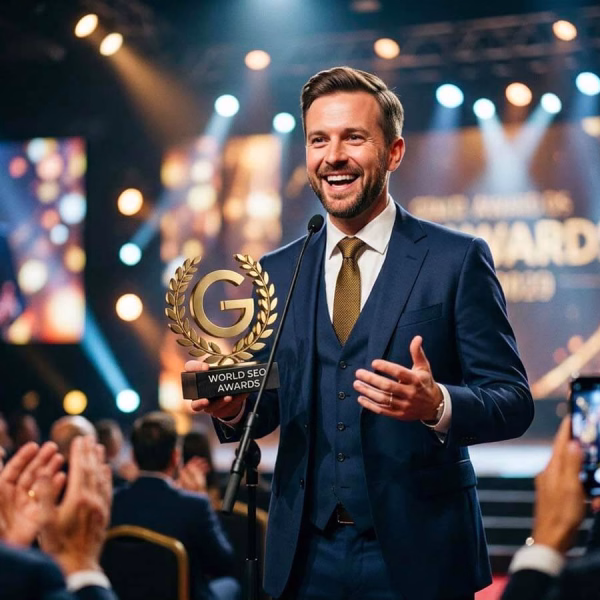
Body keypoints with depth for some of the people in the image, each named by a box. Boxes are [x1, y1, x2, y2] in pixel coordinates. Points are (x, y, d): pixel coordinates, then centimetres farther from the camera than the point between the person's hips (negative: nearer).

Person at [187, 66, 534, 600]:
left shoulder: (458, 259, -4)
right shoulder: (277, 272, 8)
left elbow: (513, 401, -7)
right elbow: (267, 406, 12)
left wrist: (438, 405, -26)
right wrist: (233, 405, -10)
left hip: (417, 555, -3)